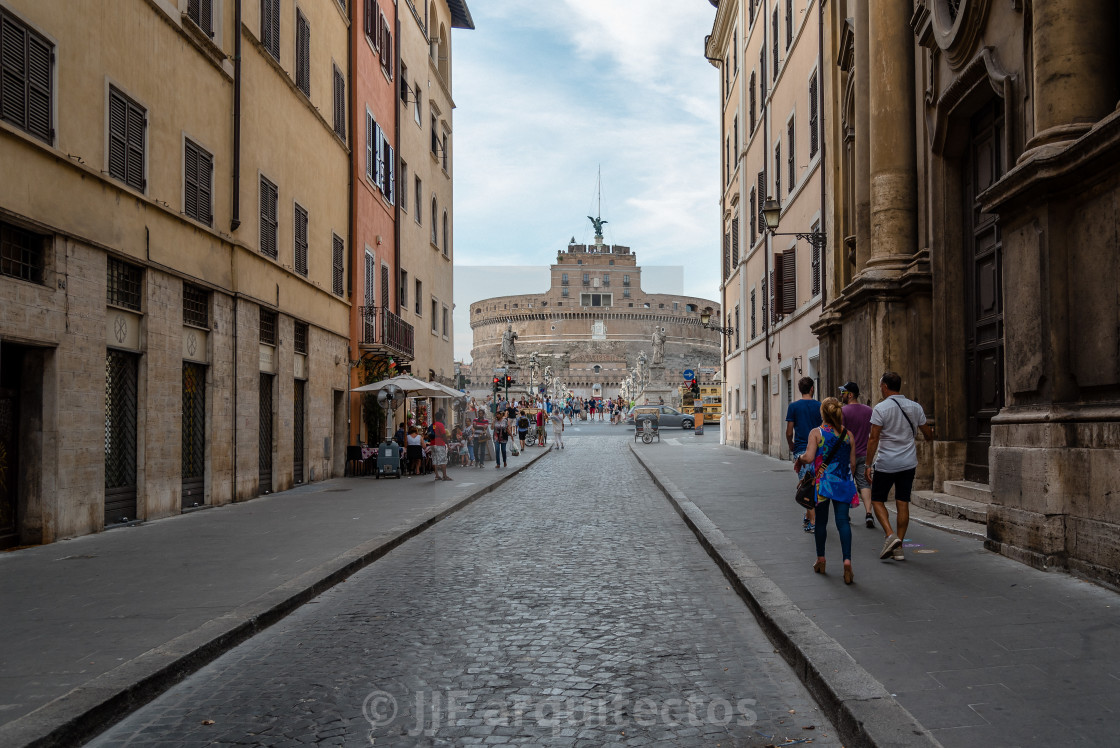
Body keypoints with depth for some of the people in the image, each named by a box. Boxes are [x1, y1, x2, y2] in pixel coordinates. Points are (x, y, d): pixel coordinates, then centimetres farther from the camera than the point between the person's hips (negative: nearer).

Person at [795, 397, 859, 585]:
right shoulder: (848, 434, 5)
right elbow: (852, 463, 8)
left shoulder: (816, 433, -5)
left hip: (823, 482, -2)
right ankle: (847, 560, -16)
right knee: (843, 521, -1)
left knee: (821, 521, 11)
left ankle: (821, 560, 23)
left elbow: (809, 457, -16)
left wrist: (798, 459, 4)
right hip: (843, 483, 2)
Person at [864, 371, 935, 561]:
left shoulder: (881, 408, -11)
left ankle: (890, 535, -11)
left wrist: (868, 464, -9)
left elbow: (874, 439, -14)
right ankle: (899, 547, 9)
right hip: (909, 463, 4)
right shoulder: (915, 407, 4)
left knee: (877, 500, 9)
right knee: (903, 503, 7)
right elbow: (928, 435, 13)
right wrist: (931, 435, 37)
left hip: (886, 463, -4)